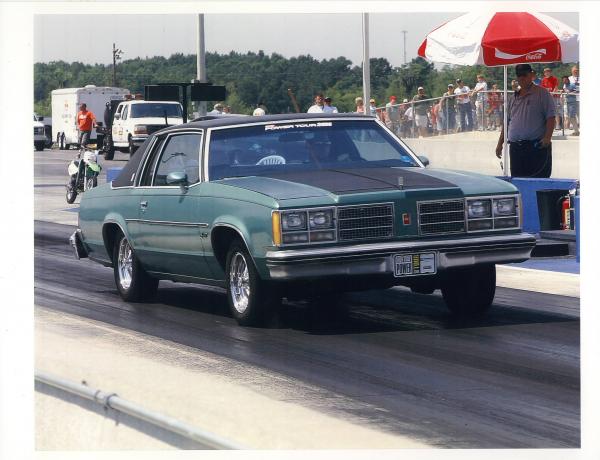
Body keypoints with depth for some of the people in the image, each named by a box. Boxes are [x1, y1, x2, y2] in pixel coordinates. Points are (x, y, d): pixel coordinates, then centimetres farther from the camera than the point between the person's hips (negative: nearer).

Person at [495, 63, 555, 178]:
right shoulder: (513, 98, 17)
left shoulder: (542, 94, 0)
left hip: (537, 146, -6)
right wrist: (500, 144, 16)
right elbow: (507, 122, 21)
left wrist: (547, 137, -19)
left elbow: (550, 118, -7)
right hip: (515, 147, 6)